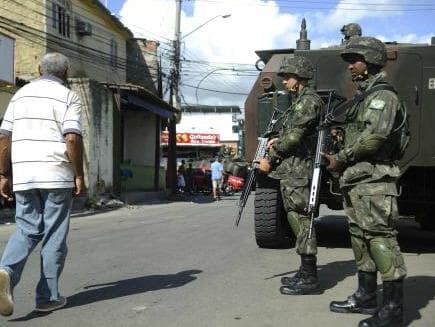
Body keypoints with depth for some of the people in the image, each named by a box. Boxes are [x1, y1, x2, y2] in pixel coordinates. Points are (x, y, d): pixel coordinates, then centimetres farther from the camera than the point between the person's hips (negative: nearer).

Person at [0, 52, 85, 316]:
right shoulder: (68, 97, -1)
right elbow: (72, 139, -13)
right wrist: (79, 175, -6)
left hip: (23, 176, 4)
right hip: (56, 176, -4)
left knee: (28, 230, 14)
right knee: (54, 236, 6)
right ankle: (48, 296, 11)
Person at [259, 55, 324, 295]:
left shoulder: (309, 101, -10)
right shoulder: (298, 102, 21)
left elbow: (295, 137, -16)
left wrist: (270, 160, -9)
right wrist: (278, 141, 9)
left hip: (298, 170, -10)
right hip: (290, 170, 10)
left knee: (301, 219, -8)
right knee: (297, 219, 12)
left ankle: (309, 278, -4)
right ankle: (307, 271, 20)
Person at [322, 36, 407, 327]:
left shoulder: (383, 96, -8)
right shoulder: (365, 97, 22)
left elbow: (375, 136, -22)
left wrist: (341, 158, -13)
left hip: (374, 181, -10)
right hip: (355, 180, 10)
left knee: (381, 240, -9)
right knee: (361, 238, 14)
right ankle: (366, 297, 24)